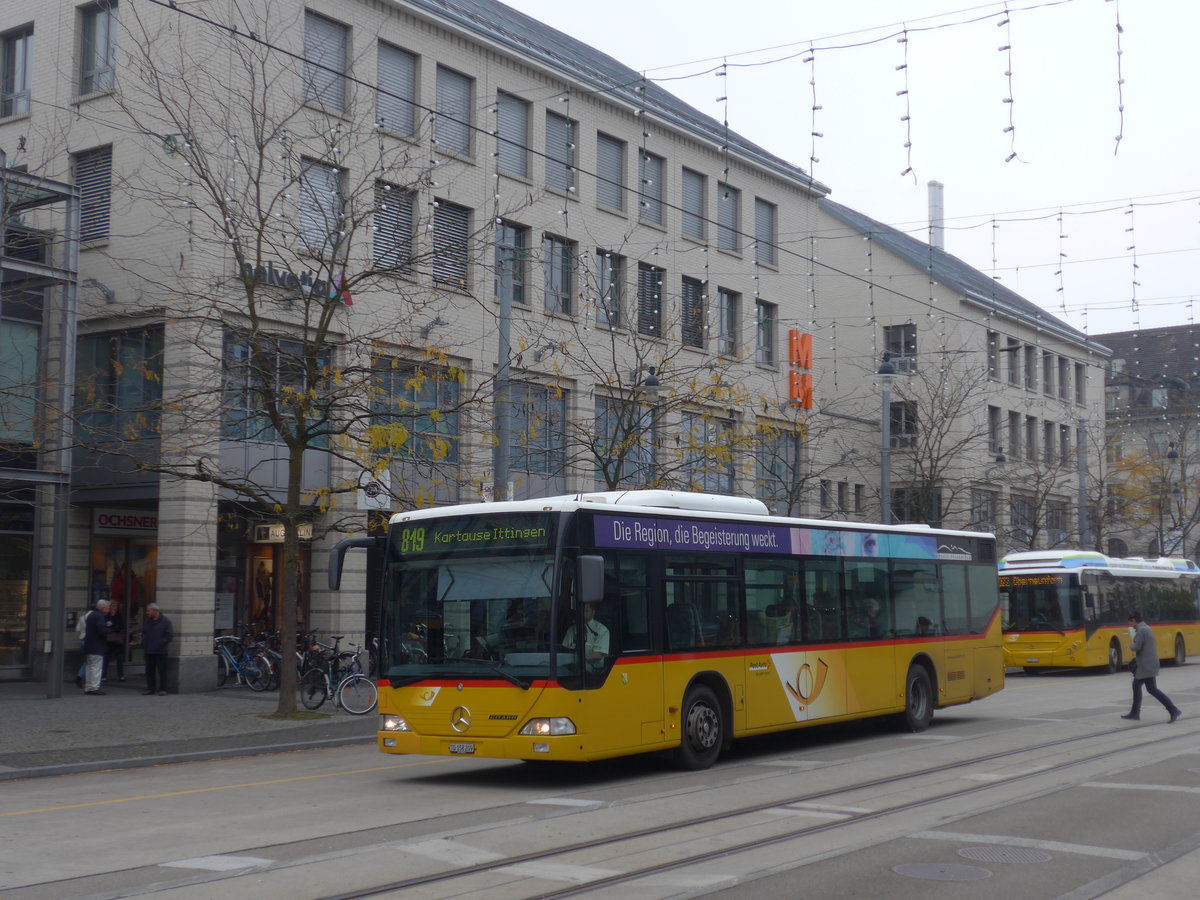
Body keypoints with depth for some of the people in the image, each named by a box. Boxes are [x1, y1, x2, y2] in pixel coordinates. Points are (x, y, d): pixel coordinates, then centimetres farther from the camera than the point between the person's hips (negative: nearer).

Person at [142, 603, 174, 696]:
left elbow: (170, 635, -8)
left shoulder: (165, 621, -7)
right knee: (149, 670, 9)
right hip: (148, 651, 6)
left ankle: (162, 689, 3)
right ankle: (150, 688, 17)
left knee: (162, 670, -2)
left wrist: (162, 644, -13)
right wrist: (144, 644, 7)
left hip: (160, 652, -6)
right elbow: (143, 633, 21)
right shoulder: (147, 621, 12)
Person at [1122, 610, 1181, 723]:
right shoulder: (1148, 628, 14)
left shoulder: (1140, 631, -17)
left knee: (1152, 689, -7)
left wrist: (1131, 646, -1)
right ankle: (1134, 713, 19)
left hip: (1147, 666, -10)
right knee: (1136, 685, 15)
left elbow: (1136, 647, -24)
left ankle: (1173, 709, -10)